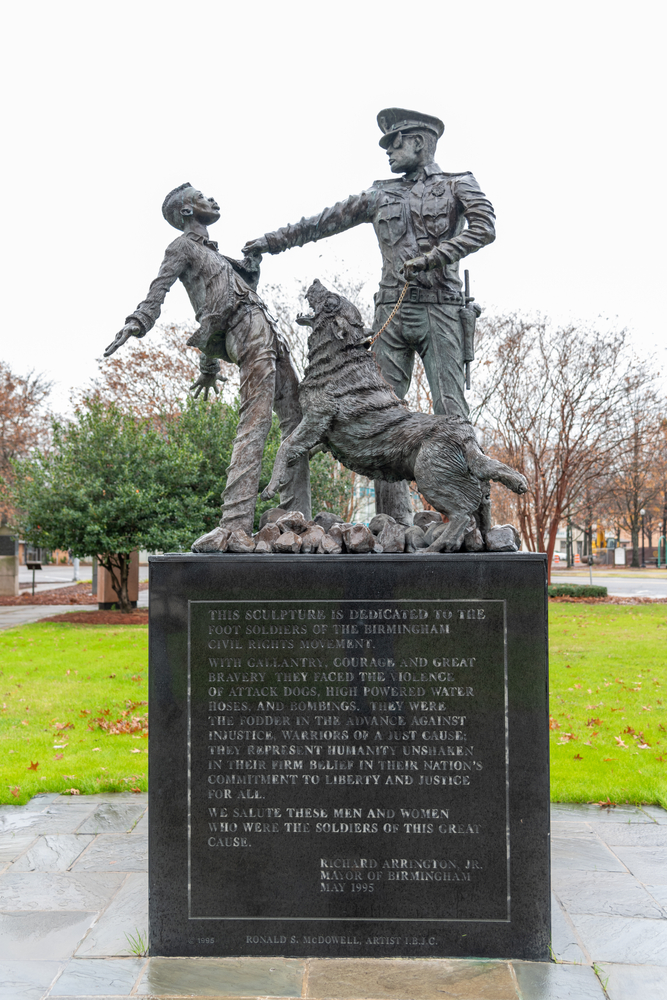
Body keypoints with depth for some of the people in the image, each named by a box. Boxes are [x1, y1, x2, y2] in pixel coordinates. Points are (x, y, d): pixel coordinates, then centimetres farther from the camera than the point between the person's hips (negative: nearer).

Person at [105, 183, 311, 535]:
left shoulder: (212, 253, 35)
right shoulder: (183, 245, 9)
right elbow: (160, 286, -9)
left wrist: (209, 368, 36)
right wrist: (137, 321, -26)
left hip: (268, 335, 9)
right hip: (249, 331, -9)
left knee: (296, 419, 2)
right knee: (254, 423, -21)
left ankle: (296, 520, 0)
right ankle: (235, 525, -28)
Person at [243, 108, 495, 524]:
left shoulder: (458, 185, 10)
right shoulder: (380, 195, 21)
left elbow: (484, 228, -7)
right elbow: (323, 222, 23)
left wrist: (431, 258, -16)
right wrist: (272, 240, 24)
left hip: (440, 309, -4)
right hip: (392, 311, 4)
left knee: (450, 410, -10)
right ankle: (395, 515, -2)